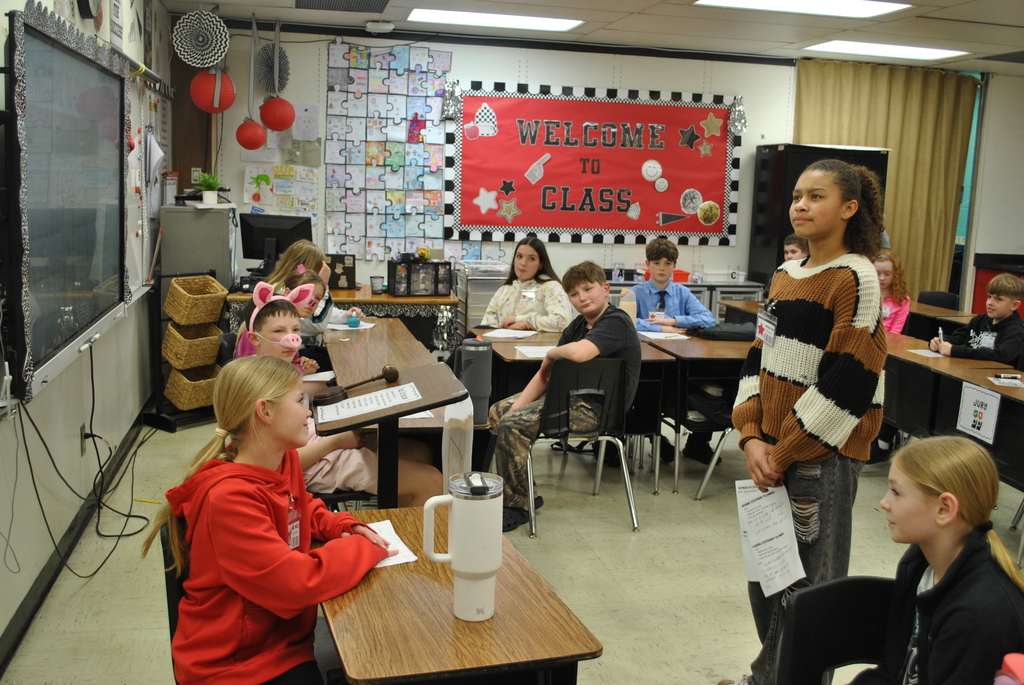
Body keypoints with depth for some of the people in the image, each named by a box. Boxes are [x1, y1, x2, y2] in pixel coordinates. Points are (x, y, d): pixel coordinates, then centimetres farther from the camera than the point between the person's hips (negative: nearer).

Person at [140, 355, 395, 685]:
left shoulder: (286, 459, -1)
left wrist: (344, 528, 1)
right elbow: (299, 582, -29)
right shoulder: (229, 498, -26)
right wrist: (364, 547, -15)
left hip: (285, 638, 8)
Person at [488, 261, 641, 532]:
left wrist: (551, 354, -15)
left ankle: (517, 506, -5)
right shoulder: (578, 325, 10)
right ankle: (520, 490, 18)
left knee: (512, 426, -20)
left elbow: (579, 352, -38)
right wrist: (516, 407, -2)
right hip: (569, 395, 10)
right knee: (498, 411, 12)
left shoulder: (616, 322, -18)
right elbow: (545, 375, 9)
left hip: (595, 408, -10)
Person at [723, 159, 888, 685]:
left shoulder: (856, 279, -12)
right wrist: (753, 438, -2)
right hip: (773, 453, 7)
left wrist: (785, 454, -14)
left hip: (823, 459, -7)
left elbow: (846, 384, -18)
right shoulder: (786, 274, 11)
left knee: (805, 588, 4)